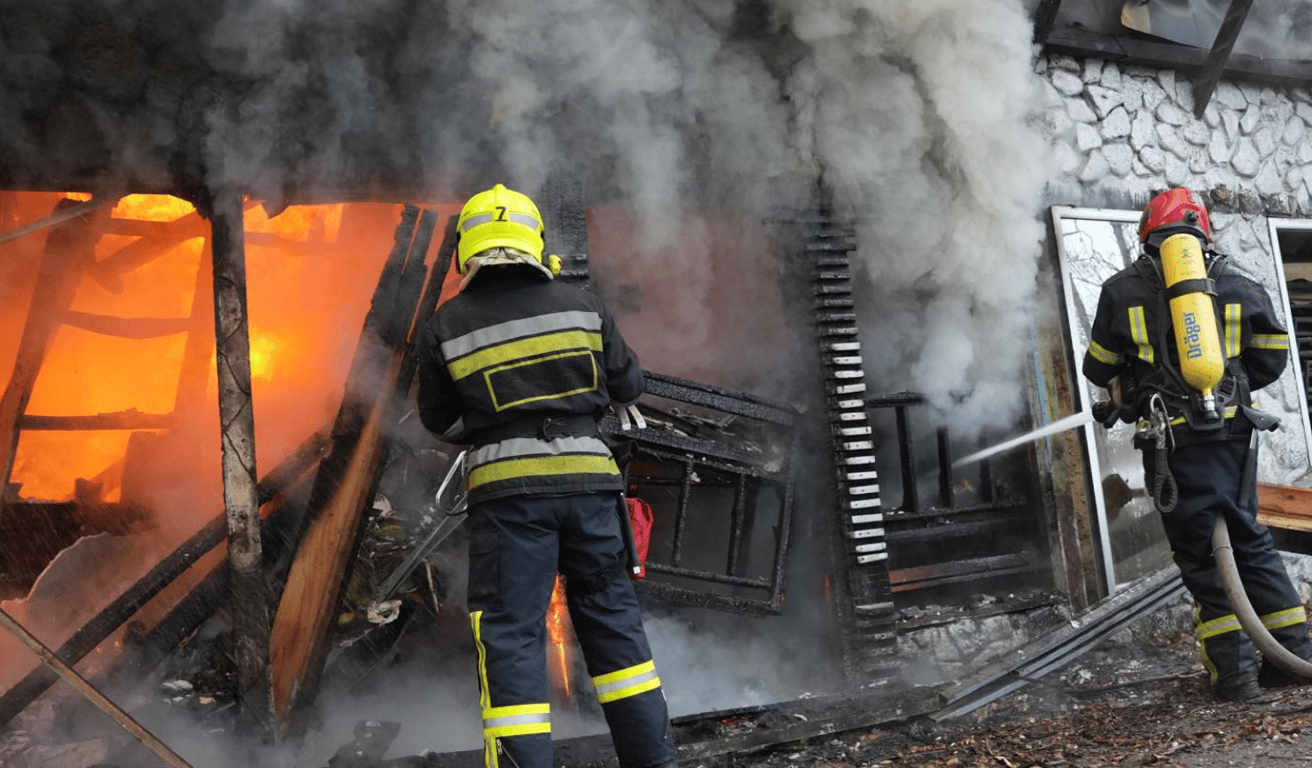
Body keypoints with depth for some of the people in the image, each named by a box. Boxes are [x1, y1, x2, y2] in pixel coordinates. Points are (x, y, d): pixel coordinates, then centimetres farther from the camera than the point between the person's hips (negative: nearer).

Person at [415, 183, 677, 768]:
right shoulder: (582, 307, 2)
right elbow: (627, 385, 11)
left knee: (510, 632, 3)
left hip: (506, 485, -2)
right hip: (586, 475, 3)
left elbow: (438, 418, 6)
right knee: (611, 616, 13)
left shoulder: (448, 325, -2)